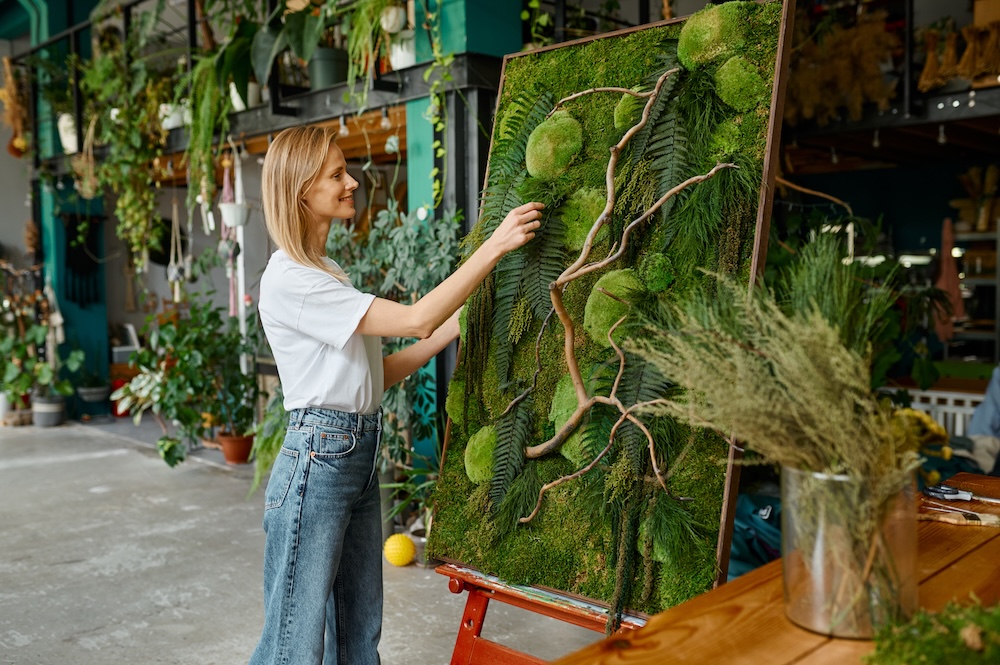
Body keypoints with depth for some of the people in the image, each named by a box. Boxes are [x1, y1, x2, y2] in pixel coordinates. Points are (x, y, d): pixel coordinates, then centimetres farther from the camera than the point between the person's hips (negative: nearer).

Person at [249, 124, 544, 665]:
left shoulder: (327, 273, 15)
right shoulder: (289, 281, -15)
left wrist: (455, 326, 5)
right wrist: (495, 245, -18)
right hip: (317, 461, -9)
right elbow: (416, 319, -21)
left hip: (361, 457, 9)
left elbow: (379, 374, 12)